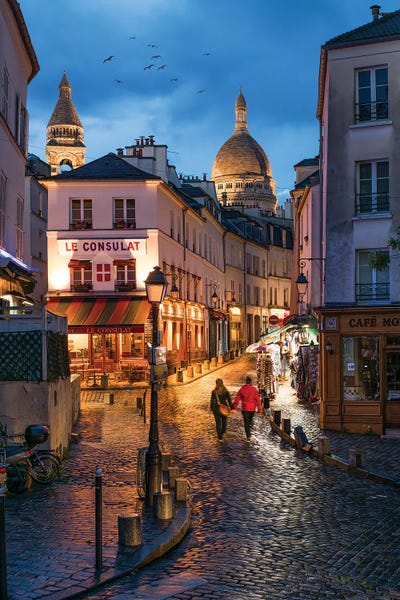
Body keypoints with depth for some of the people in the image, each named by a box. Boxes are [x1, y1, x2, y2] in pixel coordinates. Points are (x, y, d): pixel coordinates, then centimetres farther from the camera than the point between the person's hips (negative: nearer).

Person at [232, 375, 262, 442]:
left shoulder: (242, 389, -4)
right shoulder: (254, 389, -5)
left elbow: (237, 399, -2)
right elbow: (258, 399, -6)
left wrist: (234, 407, 5)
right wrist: (260, 409, -3)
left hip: (245, 408, -1)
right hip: (252, 408, 1)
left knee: (246, 422, 2)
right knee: (250, 419, 25)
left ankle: (248, 437, -3)